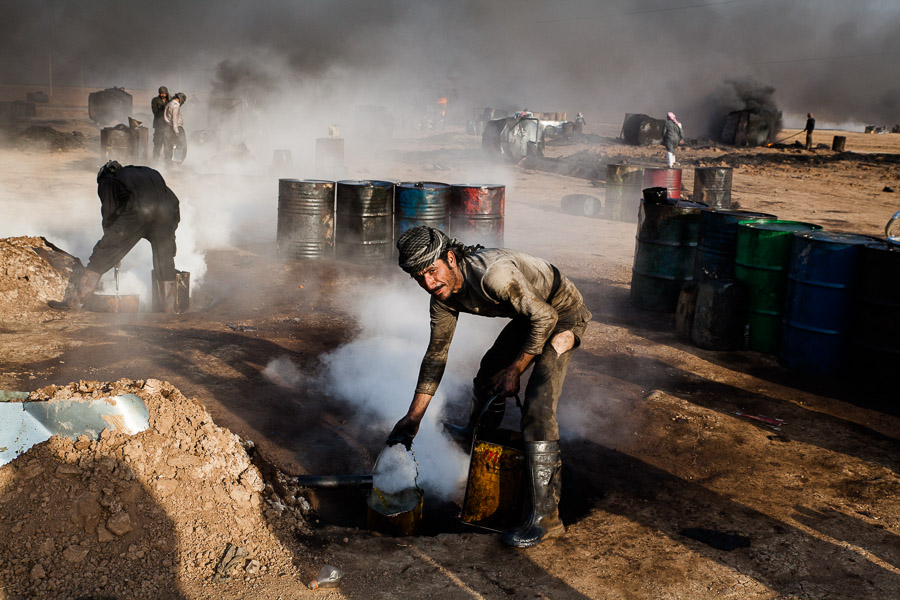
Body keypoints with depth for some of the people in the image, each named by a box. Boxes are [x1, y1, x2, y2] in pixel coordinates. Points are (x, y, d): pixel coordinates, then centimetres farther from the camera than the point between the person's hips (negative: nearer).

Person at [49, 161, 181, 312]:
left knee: (102, 255, 6)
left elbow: (109, 213, 20)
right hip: (168, 209, 4)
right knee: (165, 257, 19)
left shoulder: (107, 181, 27)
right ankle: (169, 308, 20)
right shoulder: (151, 173, 39)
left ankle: (74, 300, 10)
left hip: (137, 211, -3)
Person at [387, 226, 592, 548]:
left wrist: (515, 370, -19)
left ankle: (545, 516, -15)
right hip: (531, 313, 9)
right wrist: (414, 416, 3)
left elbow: (546, 317, -27)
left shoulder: (493, 274, -37)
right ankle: (476, 436, 55)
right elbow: (436, 354, 2)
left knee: (537, 408, -19)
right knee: (489, 373, 22)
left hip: (561, 314, -8)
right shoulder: (443, 297, -10)